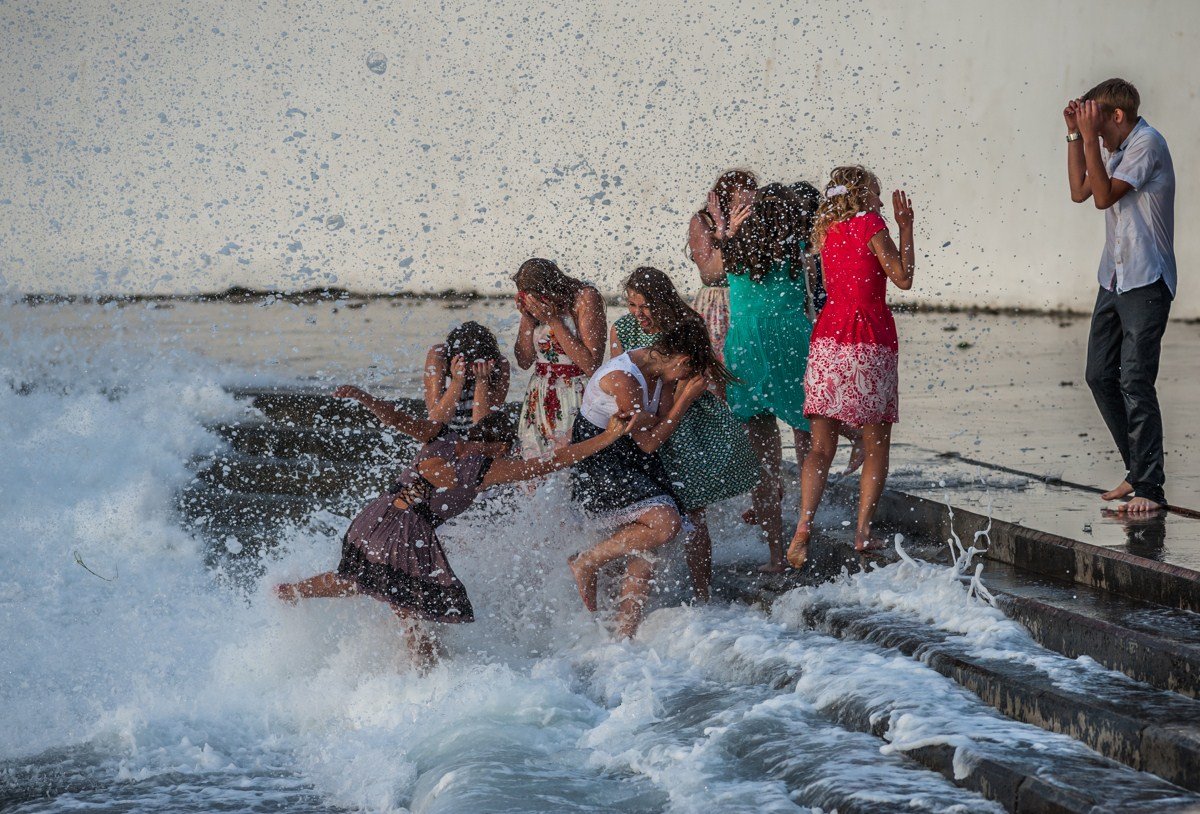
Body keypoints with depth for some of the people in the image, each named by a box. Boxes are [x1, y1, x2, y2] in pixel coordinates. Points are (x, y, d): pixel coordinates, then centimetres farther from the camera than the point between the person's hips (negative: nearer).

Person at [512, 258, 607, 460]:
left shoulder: (585, 297, -12)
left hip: (577, 399, -5)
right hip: (540, 399, 5)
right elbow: (524, 362, 8)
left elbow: (592, 365, -17)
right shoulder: (533, 306, 6)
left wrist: (554, 321, -18)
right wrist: (527, 318, -6)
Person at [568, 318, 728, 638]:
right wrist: (686, 399, -14)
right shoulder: (622, 379, -24)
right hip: (596, 459, -9)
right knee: (665, 523, -25)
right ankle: (586, 563, -8)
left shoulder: (659, 369, 3)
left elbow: (662, 424, 6)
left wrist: (682, 391, -5)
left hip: (631, 459, 9)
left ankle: (624, 636, 3)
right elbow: (648, 441, -18)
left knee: (643, 556, -1)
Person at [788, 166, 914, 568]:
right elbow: (903, 279, -4)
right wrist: (905, 227, 3)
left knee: (822, 445, 3)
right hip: (871, 341, -5)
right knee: (876, 444, 7)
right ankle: (863, 531, 3)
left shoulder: (825, 231, 11)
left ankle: (803, 528, -14)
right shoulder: (871, 225, -6)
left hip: (828, 337, 5)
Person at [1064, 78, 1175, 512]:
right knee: (1100, 374, 10)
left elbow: (1104, 196, -18)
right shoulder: (1118, 148, 15)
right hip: (1114, 278, 10)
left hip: (1145, 281, -10)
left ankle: (1150, 487, -9)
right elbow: (1080, 191, 17)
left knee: (1135, 379, -13)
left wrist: (1090, 139, -17)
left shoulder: (1147, 143, -13)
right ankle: (1138, 471, 19)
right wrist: (1074, 135, 10)